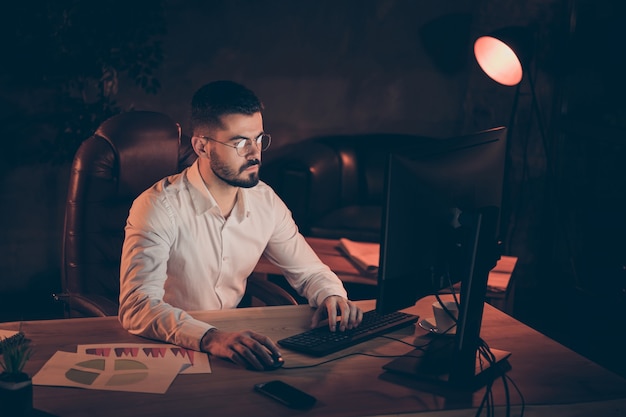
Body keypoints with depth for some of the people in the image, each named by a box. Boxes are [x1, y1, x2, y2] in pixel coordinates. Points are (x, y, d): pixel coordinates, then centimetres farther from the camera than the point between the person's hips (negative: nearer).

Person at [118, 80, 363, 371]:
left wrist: (332, 297, -12)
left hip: (232, 334, 4)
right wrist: (210, 338, -45)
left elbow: (309, 271, 12)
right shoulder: (158, 208, -19)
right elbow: (136, 306, -29)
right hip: (166, 349, -4)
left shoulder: (265, 201, 0)